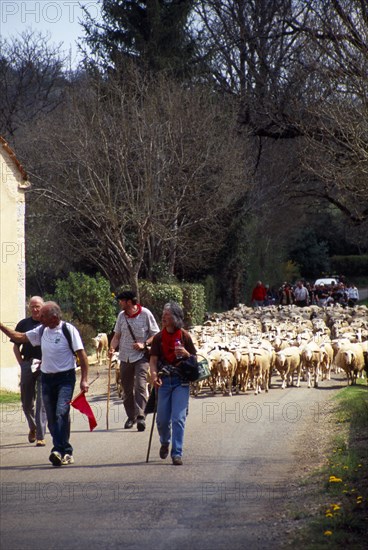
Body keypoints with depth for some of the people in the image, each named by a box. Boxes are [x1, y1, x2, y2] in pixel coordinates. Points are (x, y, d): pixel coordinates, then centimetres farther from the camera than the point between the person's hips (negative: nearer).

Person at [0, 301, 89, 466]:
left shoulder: (69, 330, -10)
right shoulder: (41, 330, 8)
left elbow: (82, 355, -9)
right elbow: (19, 337, 16)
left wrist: (84, 380, -14)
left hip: (65, 378, -6)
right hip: (47, 378, 7)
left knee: (61, 413, -20)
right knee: (51, 417, 5)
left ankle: (59, 450, -26)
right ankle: (66, 452, 14)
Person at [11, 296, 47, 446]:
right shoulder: (23, 324, 8)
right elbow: (16, 346, 15)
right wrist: (21, 362, 4)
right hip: (27, 365, 3)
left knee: (42, 402, -7)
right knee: (26, 402, 10)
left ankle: (40, 436, -5)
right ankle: (33, 427, 36)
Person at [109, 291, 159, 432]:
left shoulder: (145, 314, -6)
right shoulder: (121, 316, 7)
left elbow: (156, 335, -2)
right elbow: (117, 335, 14)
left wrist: (144, 344, -18)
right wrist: (112, 348, -5)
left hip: (141, 356, -5)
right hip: (125, 357, 5)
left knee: (140, 385, -17)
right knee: (127, 389, 9)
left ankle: (140, 416, -21)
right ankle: (131, 417, 22)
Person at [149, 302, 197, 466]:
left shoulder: (185, 336, 0)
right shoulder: (158, 338, 4)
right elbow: (153, 360, -1)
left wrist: (185, 353, -16)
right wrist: (154, 375, -20)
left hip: (181, 381, -2)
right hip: (164, 381, 2)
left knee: (178, 418, -9)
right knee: (162, 419, 6)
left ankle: (177, 453, -7)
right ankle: (165, 443, 36)